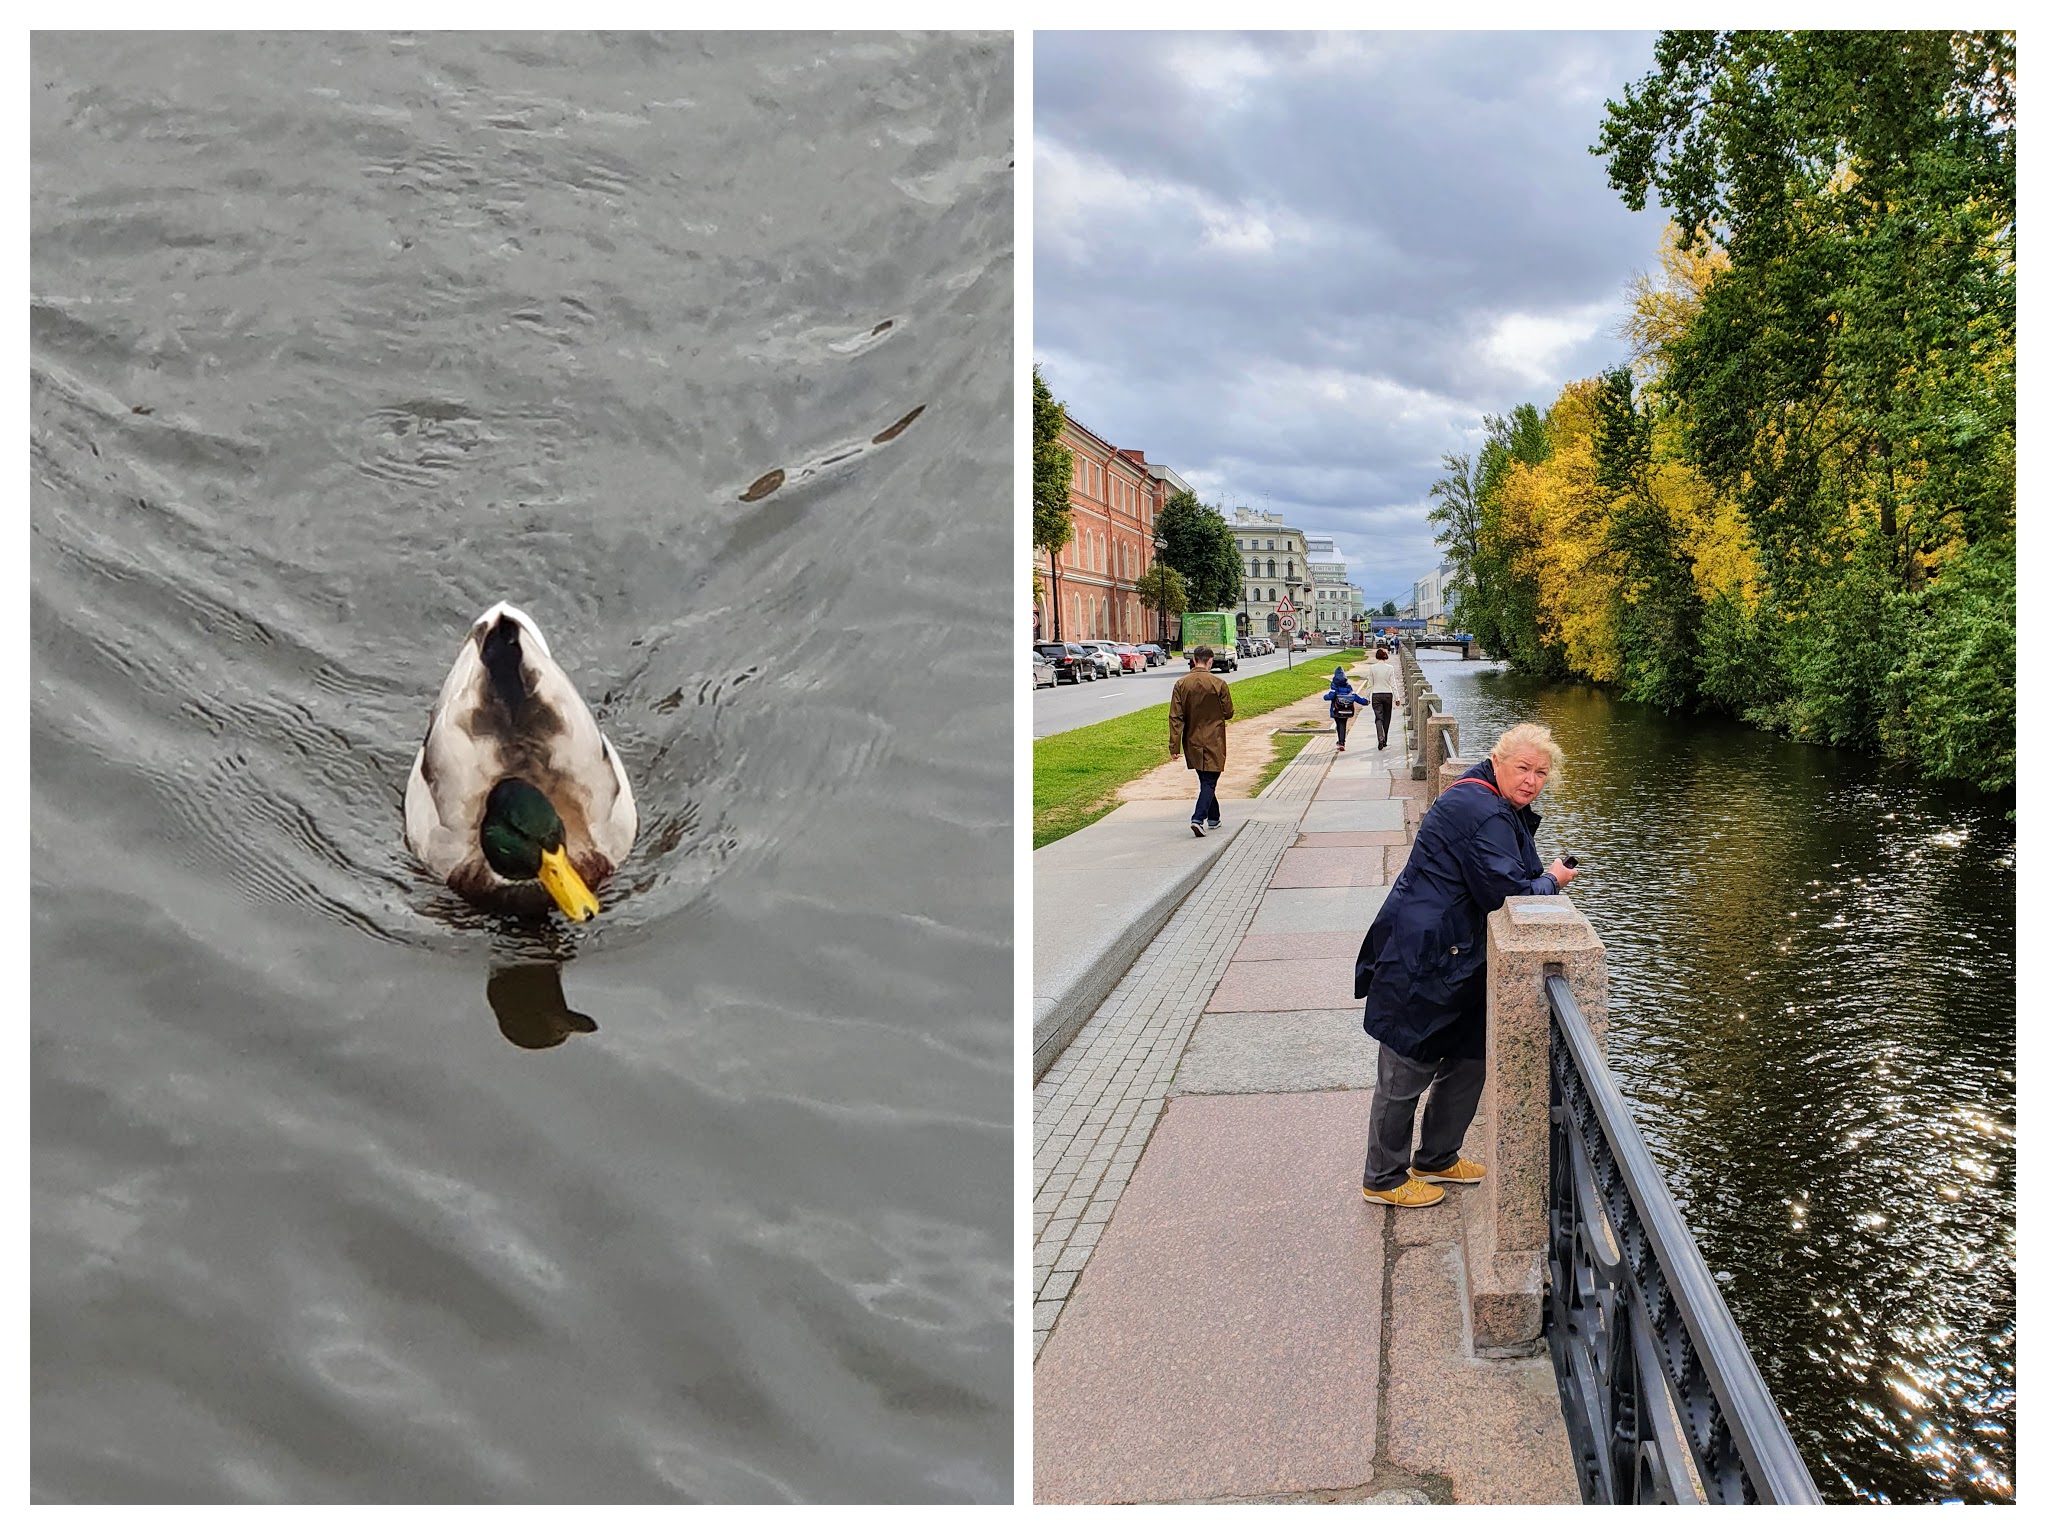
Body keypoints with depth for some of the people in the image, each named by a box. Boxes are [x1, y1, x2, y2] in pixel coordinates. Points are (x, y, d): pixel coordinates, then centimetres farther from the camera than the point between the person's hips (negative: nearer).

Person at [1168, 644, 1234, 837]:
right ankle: (1199, 819, -18)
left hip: (1192, 742, 4)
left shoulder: (1181, 684, -3)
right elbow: (1229, 713, -3)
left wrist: (1174, 746, -3)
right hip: (1213, 742, -4)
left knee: (1206, 780, 19)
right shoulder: (1218, 684, -12)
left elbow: (1175, 717, -5)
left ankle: (1214, 819, 29)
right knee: (1209, 781, -1)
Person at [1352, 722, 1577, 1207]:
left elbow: (1510, 875, 20)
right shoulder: (1483, 814, -22)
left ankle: (1436, 1158, 37)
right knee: (1408, 1073, 1)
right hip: (1420, 962, -11)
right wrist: (1552, 881, -7)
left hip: (1454, 961, 11)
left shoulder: (1502, 809, 13)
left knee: (1469, 1058, 19)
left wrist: (1540, 876, -1)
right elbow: (1507, 891, -24)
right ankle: (1384, 1179, 16)